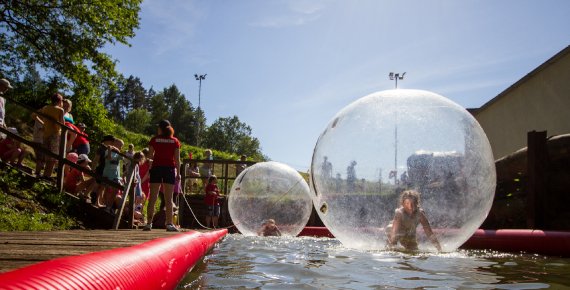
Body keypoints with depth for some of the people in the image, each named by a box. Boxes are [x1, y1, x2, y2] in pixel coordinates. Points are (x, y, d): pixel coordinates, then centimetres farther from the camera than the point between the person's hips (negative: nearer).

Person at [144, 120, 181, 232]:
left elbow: (150, 156, 1)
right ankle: (169, 224, -1)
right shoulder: (175, 141, 5)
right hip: (169, 169, 0)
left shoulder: (154, 140, 5)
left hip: (156, 167, 0)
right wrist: (178, 173, 5)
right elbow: (177, 159, 1)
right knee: (168, 199, 1)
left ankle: (149, 223, -1)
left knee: (152, 198, 2)